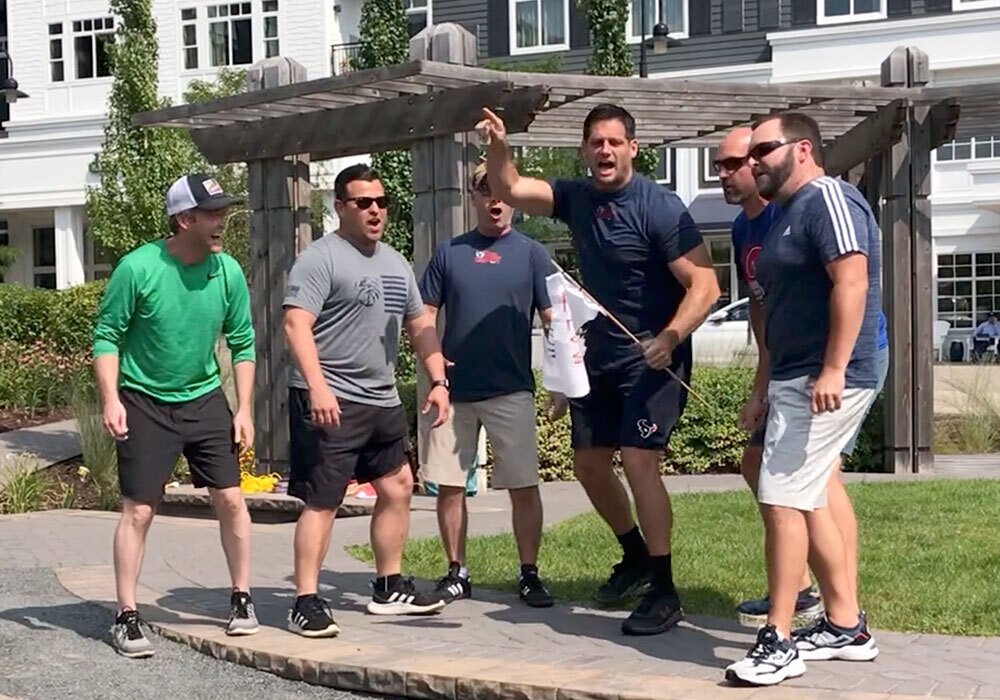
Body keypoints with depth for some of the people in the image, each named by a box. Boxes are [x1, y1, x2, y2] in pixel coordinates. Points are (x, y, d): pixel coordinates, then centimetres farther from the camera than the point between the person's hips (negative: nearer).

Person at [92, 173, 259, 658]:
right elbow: (107, 336, -10)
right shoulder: (137, 268, -17)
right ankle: (126, 618, 7)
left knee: (230, 499, 2)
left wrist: (244, 410, 0)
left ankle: (242, 599, 20)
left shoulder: (228, 272, -6)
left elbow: (242, 342, 4)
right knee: (138, 509, -3)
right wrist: (111, 400, -18)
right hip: (145, 403, -3)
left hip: (204, 399, 4)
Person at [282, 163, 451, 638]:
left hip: (383, 402, 9)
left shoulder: (396, 263, 17)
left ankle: (389, 589, 27)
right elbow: (296, 324, -19)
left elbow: (420, 326, 23)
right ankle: (306, 603, -2)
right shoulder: (320, 258, -9)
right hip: (331, 403, -9)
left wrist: (438, 381, 12)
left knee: (397, 488, 14)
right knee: (322, 500, -8)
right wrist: (317, 387, -30)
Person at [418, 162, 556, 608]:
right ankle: (456, 572, 20)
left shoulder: (531, 253, 4)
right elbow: (423, 315, 11)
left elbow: (553, 319, 1)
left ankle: (529, 575, 9)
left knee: (523, 486, -1)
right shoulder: (449, 253, 9)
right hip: (454, 390, 2)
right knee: (449, 485, 6)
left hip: (511, 391, -2)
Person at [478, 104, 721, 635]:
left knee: (638, 460, -17)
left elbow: (705, 285, -20)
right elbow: (509, 191, 3)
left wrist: (669, 338, -34)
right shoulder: (576, 198, 3)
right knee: (588, 461, 13)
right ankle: (636, 555, 34)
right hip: (600, 355, 8)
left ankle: (664, 592, -7)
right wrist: (498, 148, -17)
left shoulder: (659, 207, -17)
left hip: (653, 359, -7)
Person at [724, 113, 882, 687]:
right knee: (807, 502, 13)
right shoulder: (790, 213, 19)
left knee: (781, 501, -11)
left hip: (825, 382, -11)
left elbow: (852, 281, -23)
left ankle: (779, 643, -5)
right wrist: (769, 388, 21)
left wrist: (832, 370, -28)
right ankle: (847, 627, 22)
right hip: (796, 381, 11)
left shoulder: (828, 198, -12)